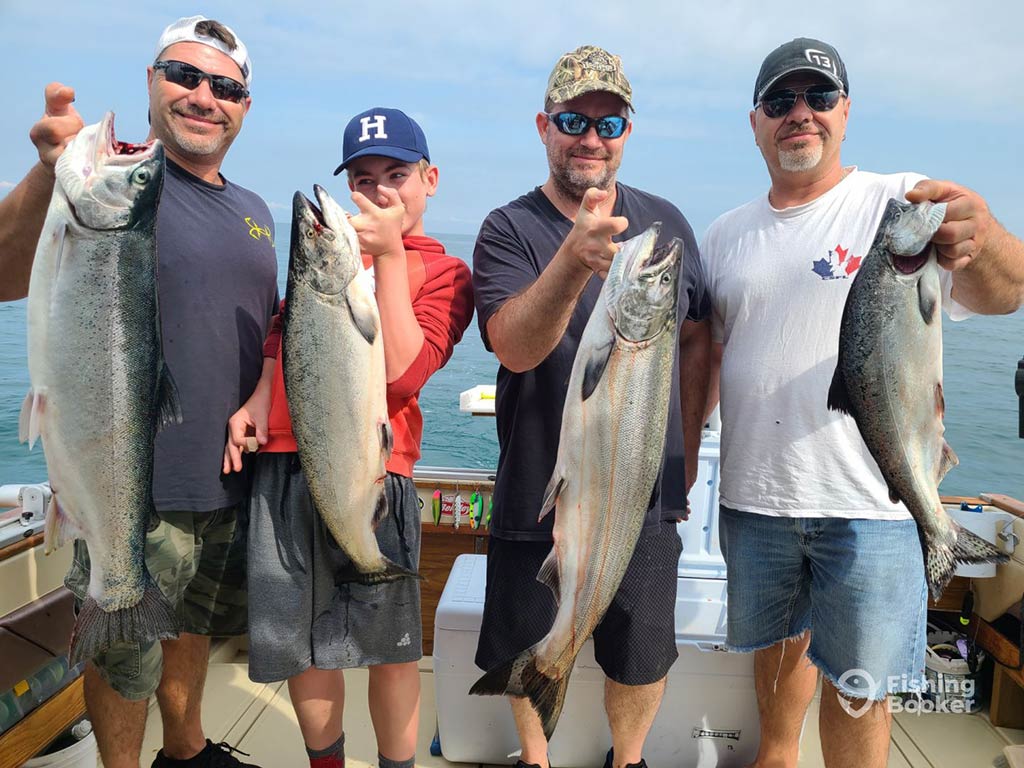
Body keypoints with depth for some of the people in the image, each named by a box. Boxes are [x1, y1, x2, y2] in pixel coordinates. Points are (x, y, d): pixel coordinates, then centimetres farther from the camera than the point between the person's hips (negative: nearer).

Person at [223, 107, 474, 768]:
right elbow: (286, 331, 21)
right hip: (283, 462, 4)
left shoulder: (444, 273, 5)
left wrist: (389, 255, -10)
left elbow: (402, 372, -10)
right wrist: (260, 398, 3)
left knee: (389, 645, 4)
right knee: (300, 642, 13)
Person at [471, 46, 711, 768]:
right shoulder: (510, 230, -8)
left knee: (643, 659, 16)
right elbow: (515, 349, -24)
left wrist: (687, 447, 9)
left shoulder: (666, 222, 3)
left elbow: (696, 339, 10)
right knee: (529, 656, 17)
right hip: (538, 498, -2)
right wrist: (575, 261, -40)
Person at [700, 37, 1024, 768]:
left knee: (857, 683, 8)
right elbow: (701, 356, 11)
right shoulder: (728, 234, 8)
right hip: (752, 494, 4)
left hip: (868, 501, -3)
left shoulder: (905, 203, -4)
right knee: (779, 638, 21)